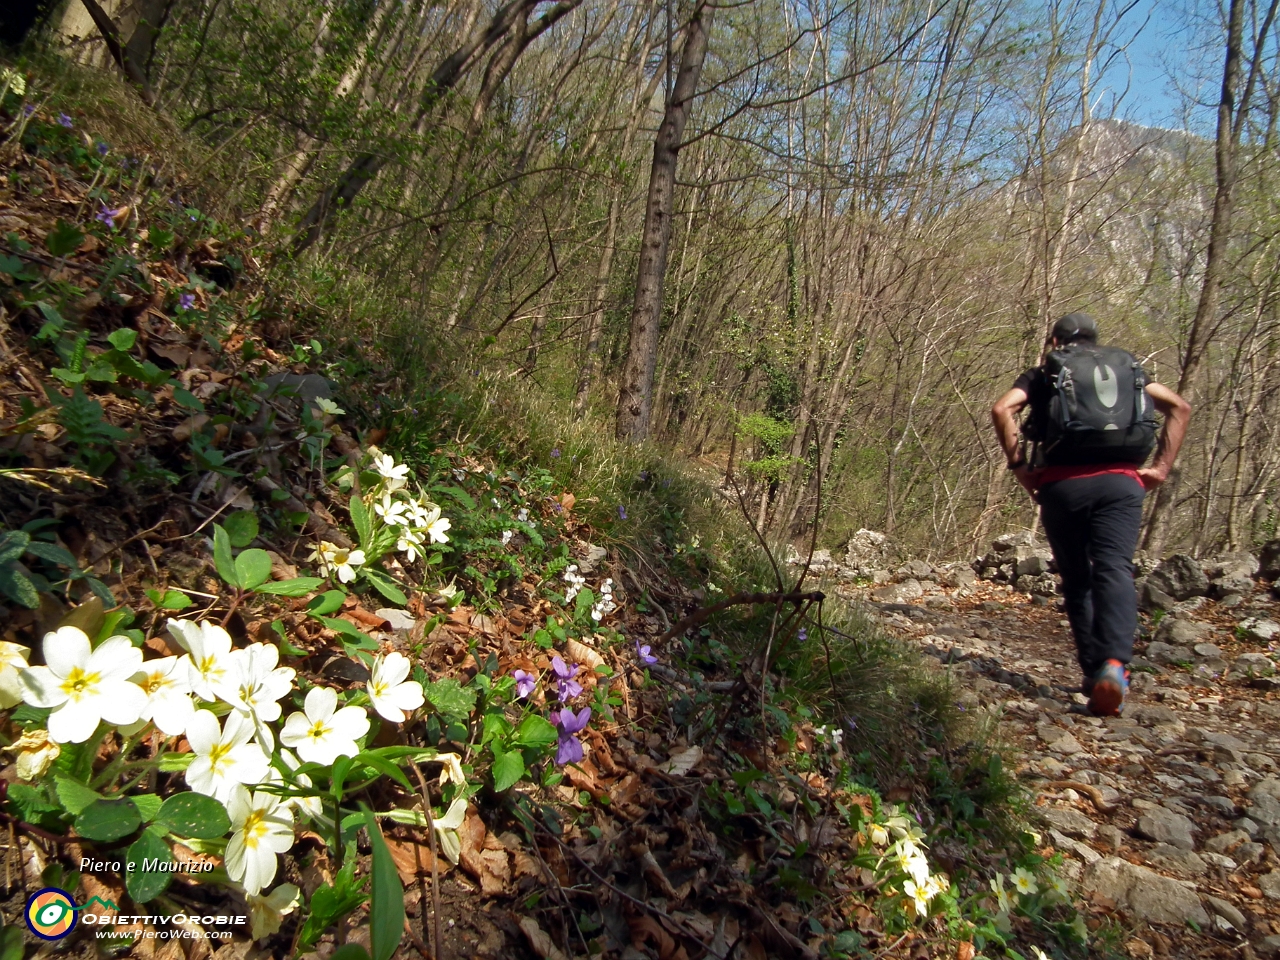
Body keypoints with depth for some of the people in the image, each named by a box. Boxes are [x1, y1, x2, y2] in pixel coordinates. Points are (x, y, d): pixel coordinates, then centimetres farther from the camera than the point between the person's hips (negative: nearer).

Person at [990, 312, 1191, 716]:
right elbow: (1179, 406, 14)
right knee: (1114, 569, -12)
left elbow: (1002, 409, -5)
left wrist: (1018, 464, 1)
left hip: (1062, 484, -1)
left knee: (1077, 578, 11)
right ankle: (1114, 662, -34)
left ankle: (1094, 670, 8)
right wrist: (1161, 466, 9)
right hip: (1121, 482, 1)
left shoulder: (1042, 374, 15)